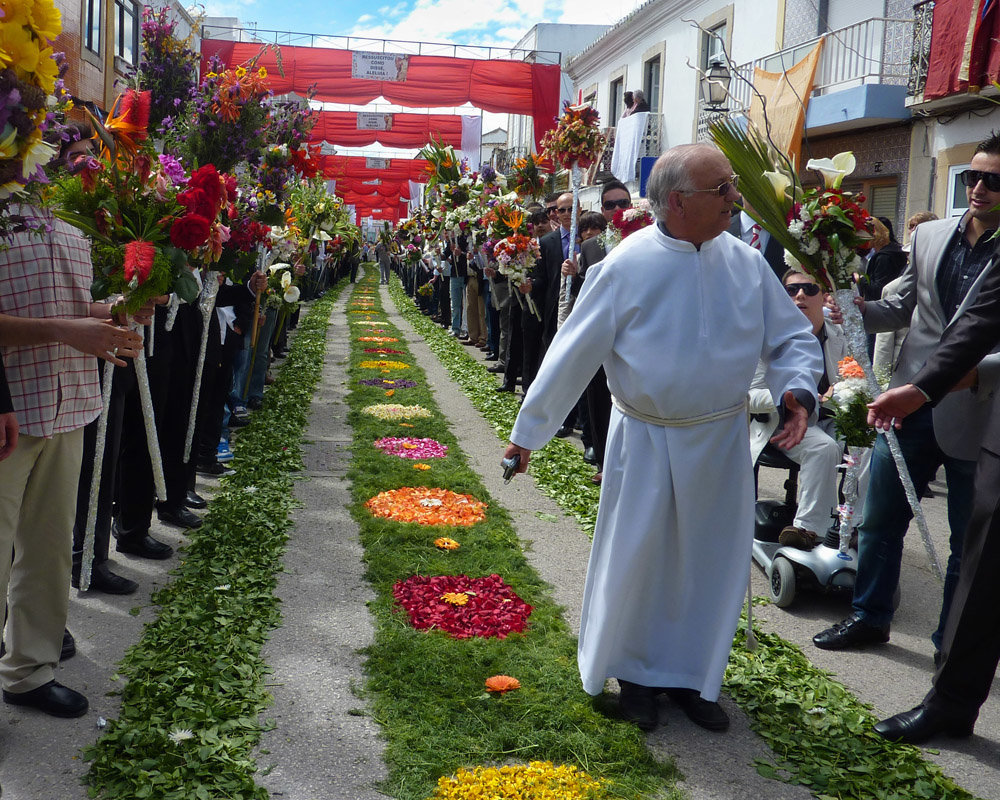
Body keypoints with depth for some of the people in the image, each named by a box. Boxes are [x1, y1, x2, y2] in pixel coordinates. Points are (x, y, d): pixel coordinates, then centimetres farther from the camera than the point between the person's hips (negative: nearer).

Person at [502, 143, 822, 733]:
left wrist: (799, 389, -15)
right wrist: (528, 432, -5)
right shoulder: (628, 267, -13)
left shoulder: (746, 263, -3)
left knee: (712, 561, 12)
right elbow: (573, 353, -9)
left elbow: (792, 337, 7)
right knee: (635, 558, 8)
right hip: (646, 441, -3)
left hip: (722, 440, 4)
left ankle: (692, 674, 34)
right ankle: (635, 672, 32)